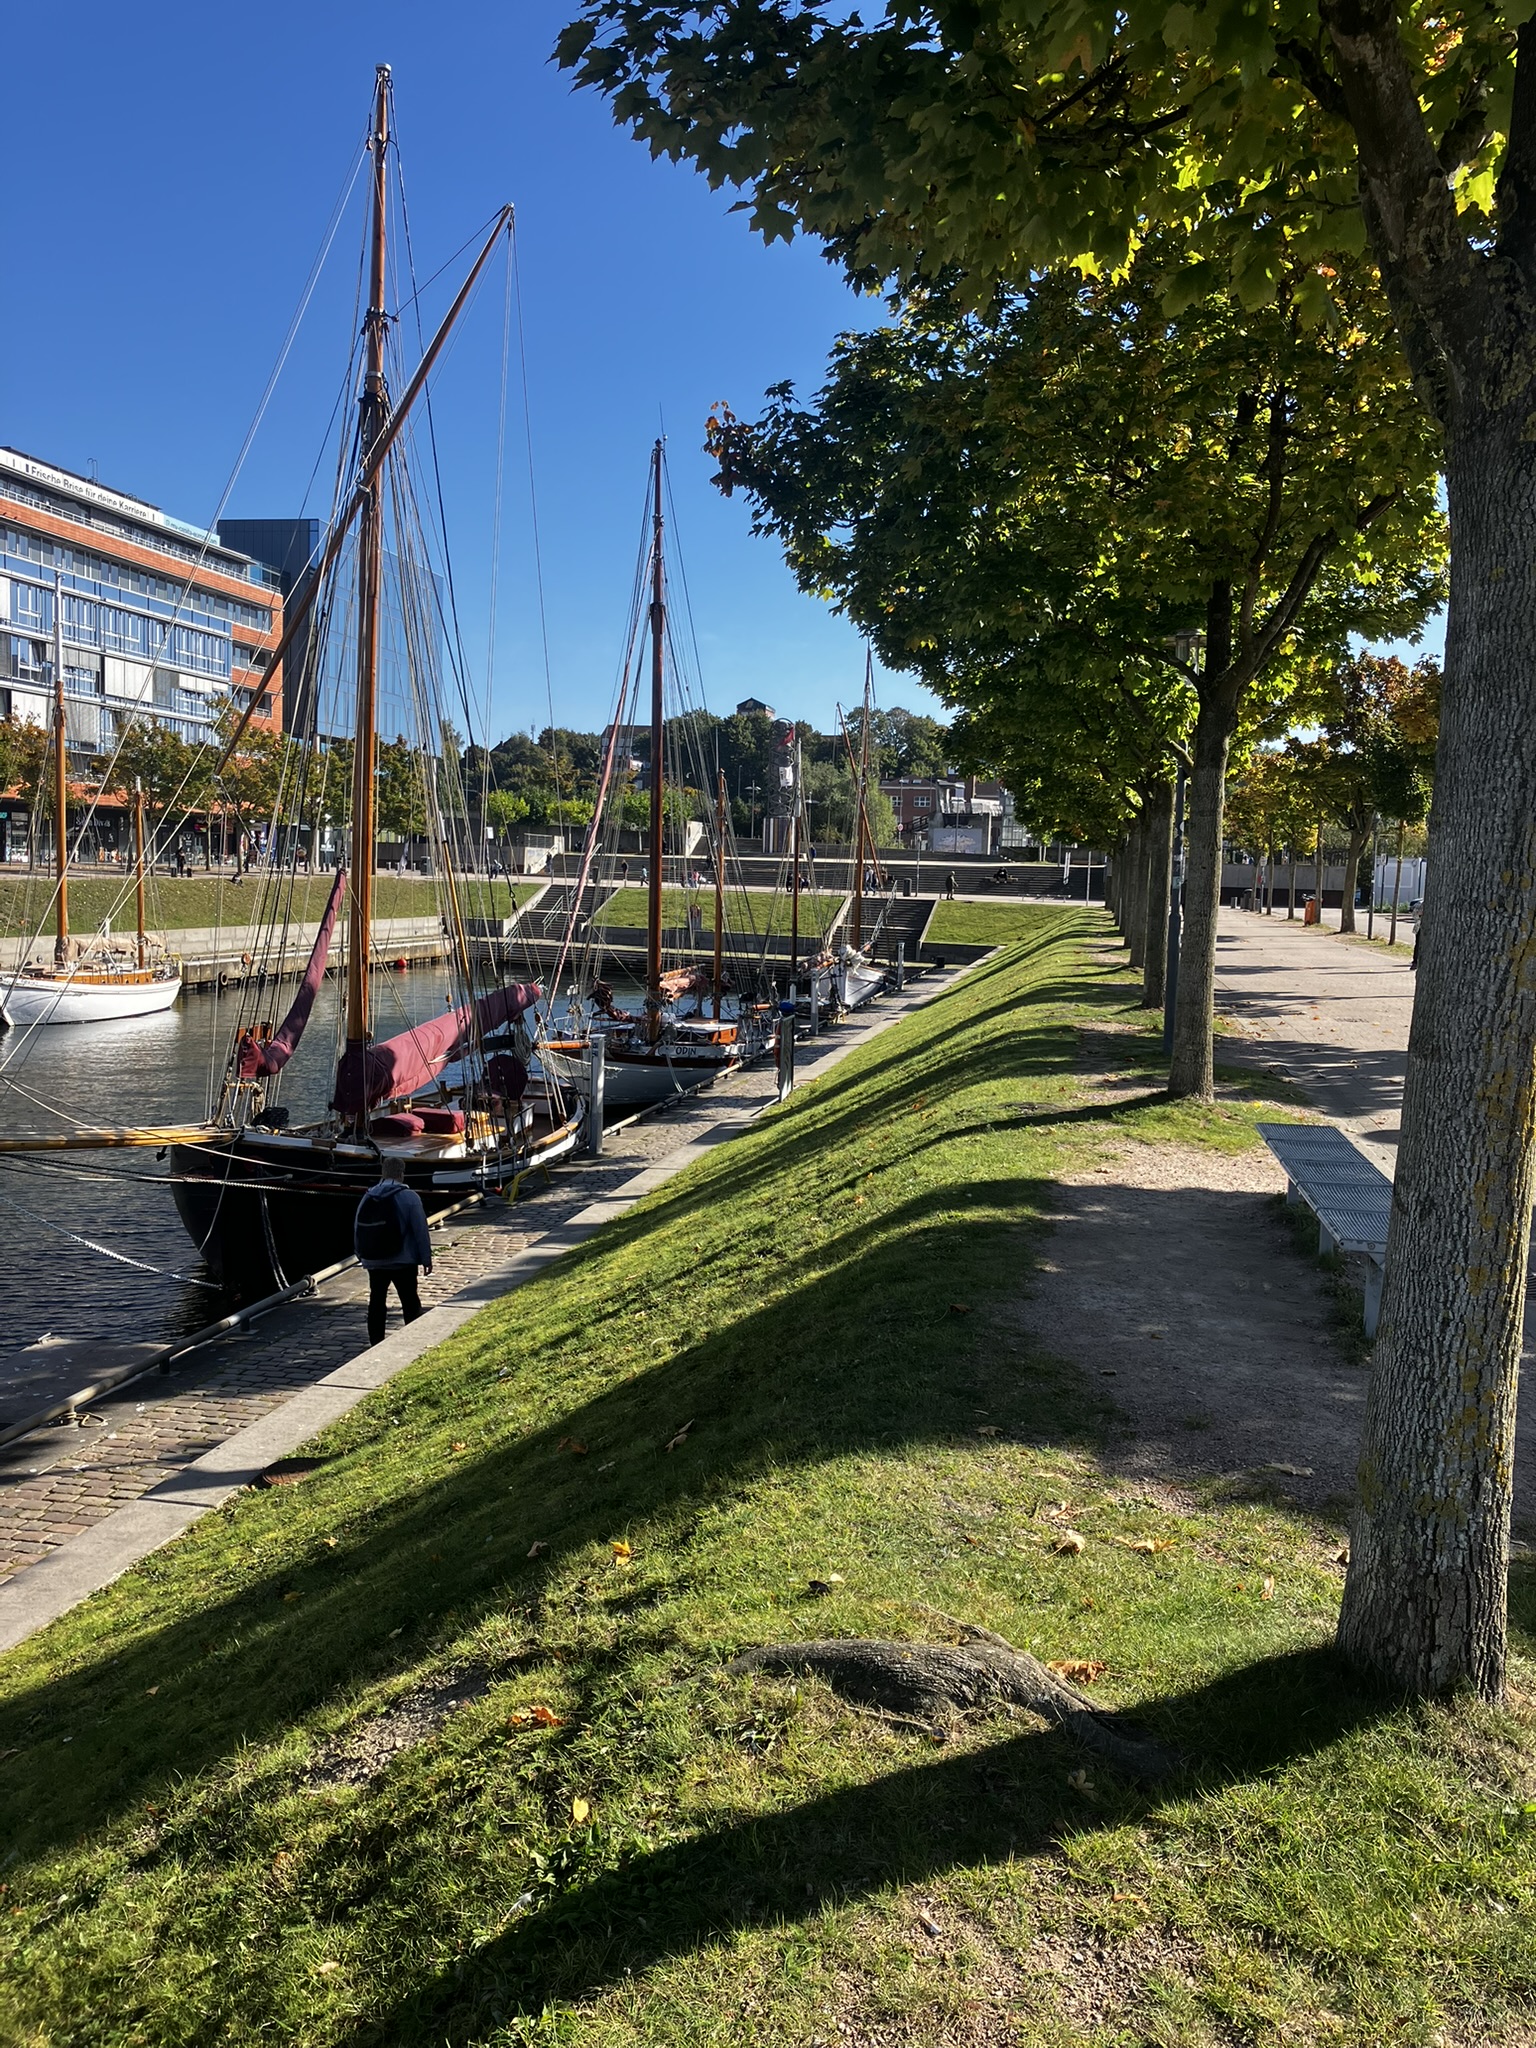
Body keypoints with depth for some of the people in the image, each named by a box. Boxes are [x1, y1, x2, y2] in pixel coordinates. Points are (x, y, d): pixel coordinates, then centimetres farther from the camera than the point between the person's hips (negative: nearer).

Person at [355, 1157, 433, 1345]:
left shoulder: (368, 1198, 4)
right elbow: (421, 1230, -12)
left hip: (374, 1262, 4)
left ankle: (376, 1344, 14)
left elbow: (357, 1229, 10)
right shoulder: (409, 1197, -11)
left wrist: (361, 1256, 21)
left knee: (376, 1303, 11)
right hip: (403, 1262, -4)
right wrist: (426, 1258, -4)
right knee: (410, 1303, 4)